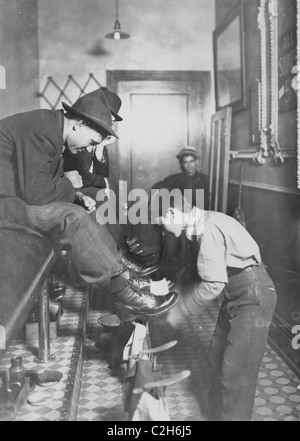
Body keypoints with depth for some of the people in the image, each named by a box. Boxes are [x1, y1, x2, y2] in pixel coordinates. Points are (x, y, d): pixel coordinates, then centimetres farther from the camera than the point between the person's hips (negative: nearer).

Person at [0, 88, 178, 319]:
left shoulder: (52, 129, 10)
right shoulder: (42, 130, -21)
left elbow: (44, 186, 12)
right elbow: (34, 192, -28)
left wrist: (77, 197, -4)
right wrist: (68, 185, -10)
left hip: (19, 199, 10)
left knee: (82, 215, 5)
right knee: (72, 218, -24)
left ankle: (124, 276, 0)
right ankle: (124, 294, -16)